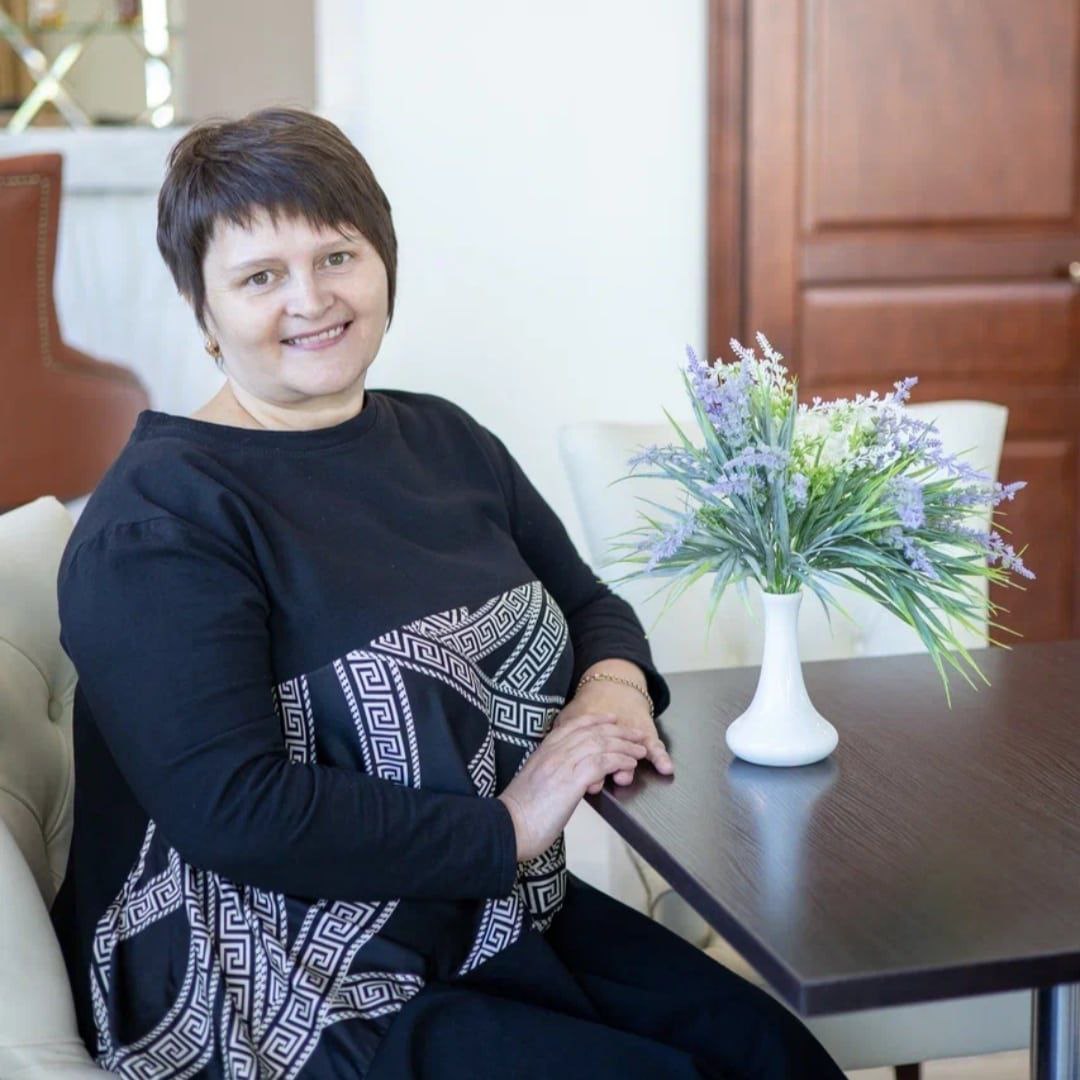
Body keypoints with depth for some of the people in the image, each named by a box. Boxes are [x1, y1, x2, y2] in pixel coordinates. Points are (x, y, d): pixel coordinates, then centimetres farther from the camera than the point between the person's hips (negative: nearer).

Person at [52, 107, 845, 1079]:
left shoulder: (445, 441, 9)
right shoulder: (160, 519, -15)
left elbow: (590, 604, 19)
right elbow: (232, 812, -24)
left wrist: (615, 685, -5)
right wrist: (504, 829, -19)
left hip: (503, 920, 7)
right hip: (287, 998, -7)